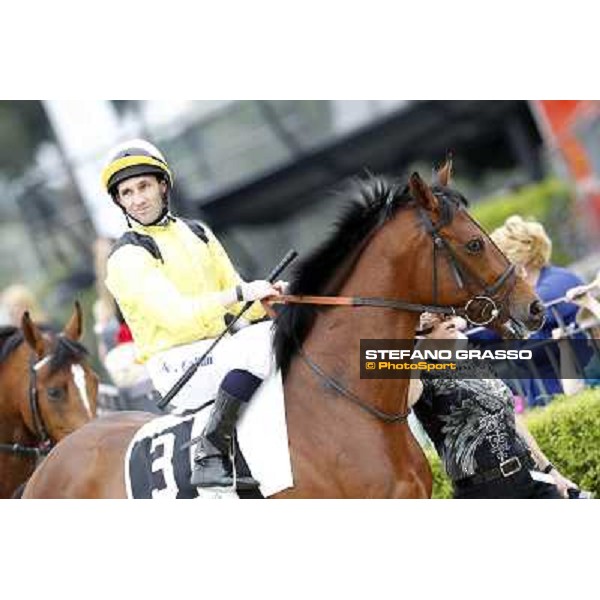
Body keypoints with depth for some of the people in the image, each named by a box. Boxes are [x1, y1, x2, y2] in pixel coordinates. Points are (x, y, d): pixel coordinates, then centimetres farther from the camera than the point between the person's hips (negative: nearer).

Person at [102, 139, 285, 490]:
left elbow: (235, 295, 18)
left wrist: (269, 297, -4)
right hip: (176, 363, -7)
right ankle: (211, 457, -35)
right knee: (258, 342, -33)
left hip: (222, 344, 7)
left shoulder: (198, 234, 16)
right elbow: (174, 314, -20)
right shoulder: (126, 258, -8)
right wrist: (241, 293, -25)